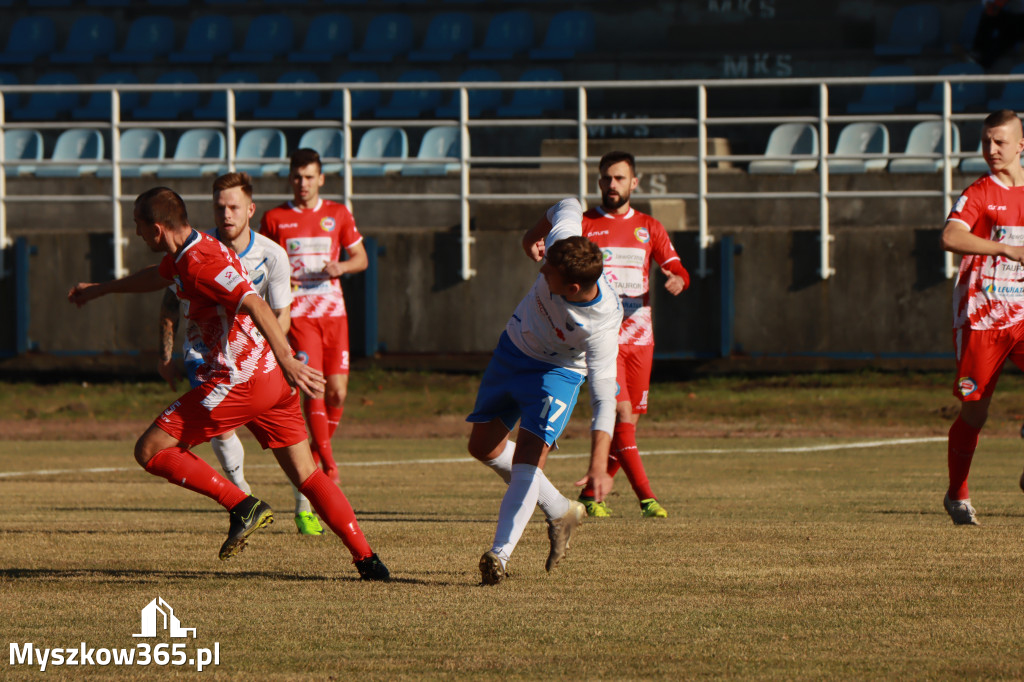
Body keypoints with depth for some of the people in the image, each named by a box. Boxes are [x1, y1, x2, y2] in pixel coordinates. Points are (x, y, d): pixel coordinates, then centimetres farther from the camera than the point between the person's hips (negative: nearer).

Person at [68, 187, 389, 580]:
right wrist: (99, 289, 53)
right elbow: (158, 276, 40)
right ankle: (367, 559, 1)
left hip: (240, 381, -10)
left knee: (150, 451, -2)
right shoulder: (183, 255, 15)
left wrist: (288, 362, -39)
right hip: (271, 376, 10)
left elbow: (256, 306, -29)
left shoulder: (201, 264, -16)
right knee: (305, 475, 10)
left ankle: (242, 505, -9)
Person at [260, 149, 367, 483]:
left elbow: (361, 258, 13)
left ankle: (319, 451, 24)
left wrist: (341, 267, -9)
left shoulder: (337, 214, 8)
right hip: (297, 314, -2)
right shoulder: (274, 218, 4)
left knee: (337, 391, 0)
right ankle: (328, 463, -11)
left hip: (333, 311, 2)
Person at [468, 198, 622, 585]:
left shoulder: (601, 327, -39)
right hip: (513, 347, 7)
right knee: (484, 446, 14)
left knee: (528, 457, -23)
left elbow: (604, 397, -40)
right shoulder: (561, 240, -30)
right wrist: (535, 234, 15)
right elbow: (569, 207, -6)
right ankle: (560, 511, 27)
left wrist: (598, 465, -49)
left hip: (559, 372, -7)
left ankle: (500, 555, -22)